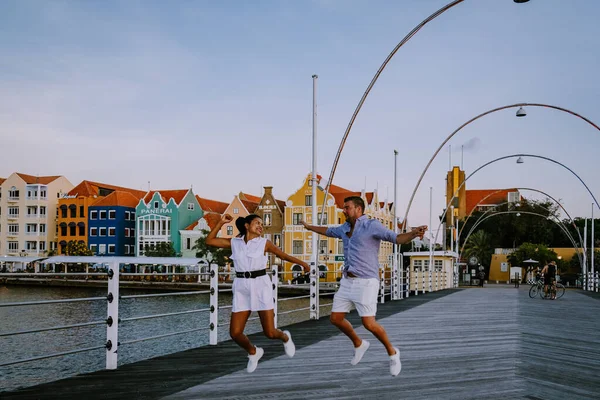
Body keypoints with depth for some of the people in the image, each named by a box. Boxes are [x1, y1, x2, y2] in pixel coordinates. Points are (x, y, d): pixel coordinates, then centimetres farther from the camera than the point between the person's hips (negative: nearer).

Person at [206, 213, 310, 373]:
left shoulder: (264, 243, 4)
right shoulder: (234, 243, 9)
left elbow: (284, 255, 12)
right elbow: (209, 241, 8)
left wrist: (302, 263, 6)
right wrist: (221, 222, 3)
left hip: (261, 285, -2)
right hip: (241, 288, 2)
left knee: (270, 333, -5)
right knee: (235, 333, -4)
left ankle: (285, 337, 32)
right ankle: (253, 352, 26)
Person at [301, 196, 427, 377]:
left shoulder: (372, 225, -11)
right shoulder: (345, 228, 12)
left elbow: (397, 238, -22)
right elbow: (329, 231, 33)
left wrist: (413, 233, -43)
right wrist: (309, 227, 49)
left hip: (366, 283, -8)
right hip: (347, 282, 8)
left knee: (369, 323, -12)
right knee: (335, 318, 7)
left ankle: (392, 352, 13)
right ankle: (359, 344, 31)